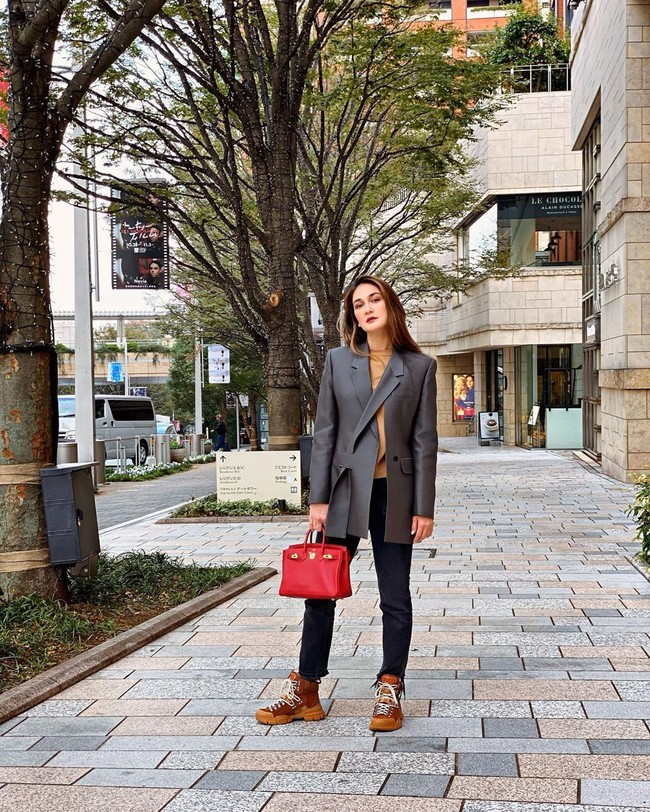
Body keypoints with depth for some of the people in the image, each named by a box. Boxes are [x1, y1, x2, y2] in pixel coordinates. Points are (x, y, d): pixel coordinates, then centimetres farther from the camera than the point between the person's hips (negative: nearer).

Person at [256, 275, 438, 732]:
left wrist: (424, 507, -4)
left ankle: (390, 693, 19)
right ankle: (305, 691, 17)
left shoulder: (419, 366, 2)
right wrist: (318, 499, -2)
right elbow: (324, 432, 4)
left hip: (395, 494, -1)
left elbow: (425, 440, 1)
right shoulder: (339, 360, 5)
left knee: (396, 599, 6)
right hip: (346, 490, 1)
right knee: (321, 591, 5)